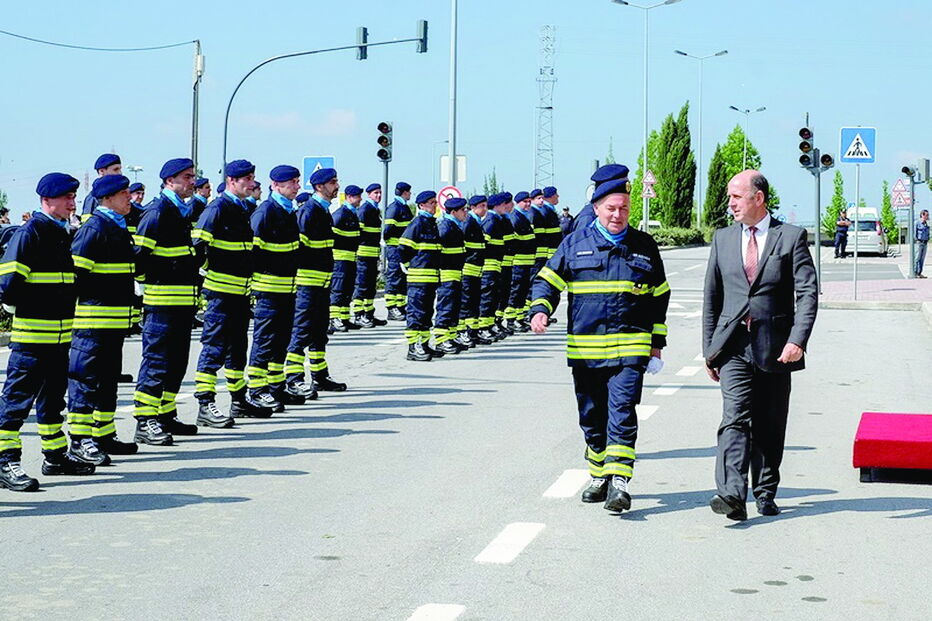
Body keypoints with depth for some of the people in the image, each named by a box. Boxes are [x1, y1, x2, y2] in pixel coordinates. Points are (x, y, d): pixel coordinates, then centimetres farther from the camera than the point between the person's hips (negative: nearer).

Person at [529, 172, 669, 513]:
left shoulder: (644, 246, 9)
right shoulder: (575, 243, 7)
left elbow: (659, 296, 16)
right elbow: (548, 280, 8)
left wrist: (657, 343, 14)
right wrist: (540, 311, -12)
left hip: (630, 347, -1)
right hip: (584, 348, 2)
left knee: (622, 413, -13)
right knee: (592, 417, 9)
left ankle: (618, 481, -15)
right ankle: (598, 476, 25)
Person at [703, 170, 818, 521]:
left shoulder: (792, 237, 1)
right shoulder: (723, 239, 12)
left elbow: (807, 294, -5)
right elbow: (712, 297, 16)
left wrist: (797, 340, -17)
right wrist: (709, 347, 11)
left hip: (775, 347, -1)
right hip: (733, 345, 1)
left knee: (770, 426, 7)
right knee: (735, 418, -14)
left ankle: (765, 494, 21)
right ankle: (732, 495, -24)